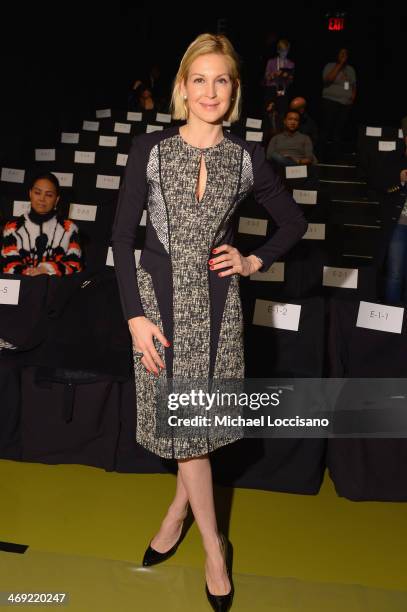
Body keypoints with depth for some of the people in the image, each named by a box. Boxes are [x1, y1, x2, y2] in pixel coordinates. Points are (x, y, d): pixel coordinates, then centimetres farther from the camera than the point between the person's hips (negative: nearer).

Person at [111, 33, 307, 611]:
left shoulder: (248, 157, 0)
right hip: (160, 298, -1)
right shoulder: (149, 148, -4)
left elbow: (294, 222, 14)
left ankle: (179, 509, 36)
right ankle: (214, 544, 25)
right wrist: (135, 315, -10)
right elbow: (122, 233, -4)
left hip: (216, 301, 1)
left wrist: (254, 262, 1)